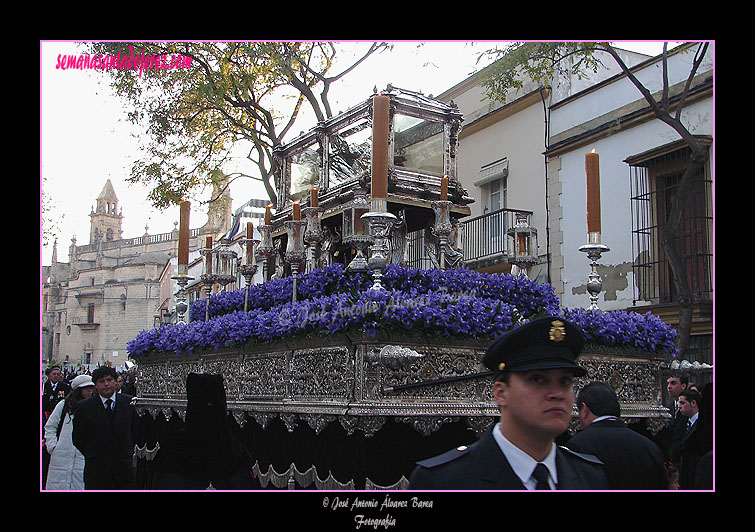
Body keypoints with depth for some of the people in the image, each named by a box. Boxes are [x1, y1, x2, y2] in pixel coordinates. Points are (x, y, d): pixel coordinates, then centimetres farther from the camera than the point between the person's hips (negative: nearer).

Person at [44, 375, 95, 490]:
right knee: (58, 484, 2)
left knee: (80, 486, -6)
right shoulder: (64, 405, 5)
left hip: (83, 458, 0)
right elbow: (50, 427, 10)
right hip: (61, 457, 0)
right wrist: (52, 446, 0)